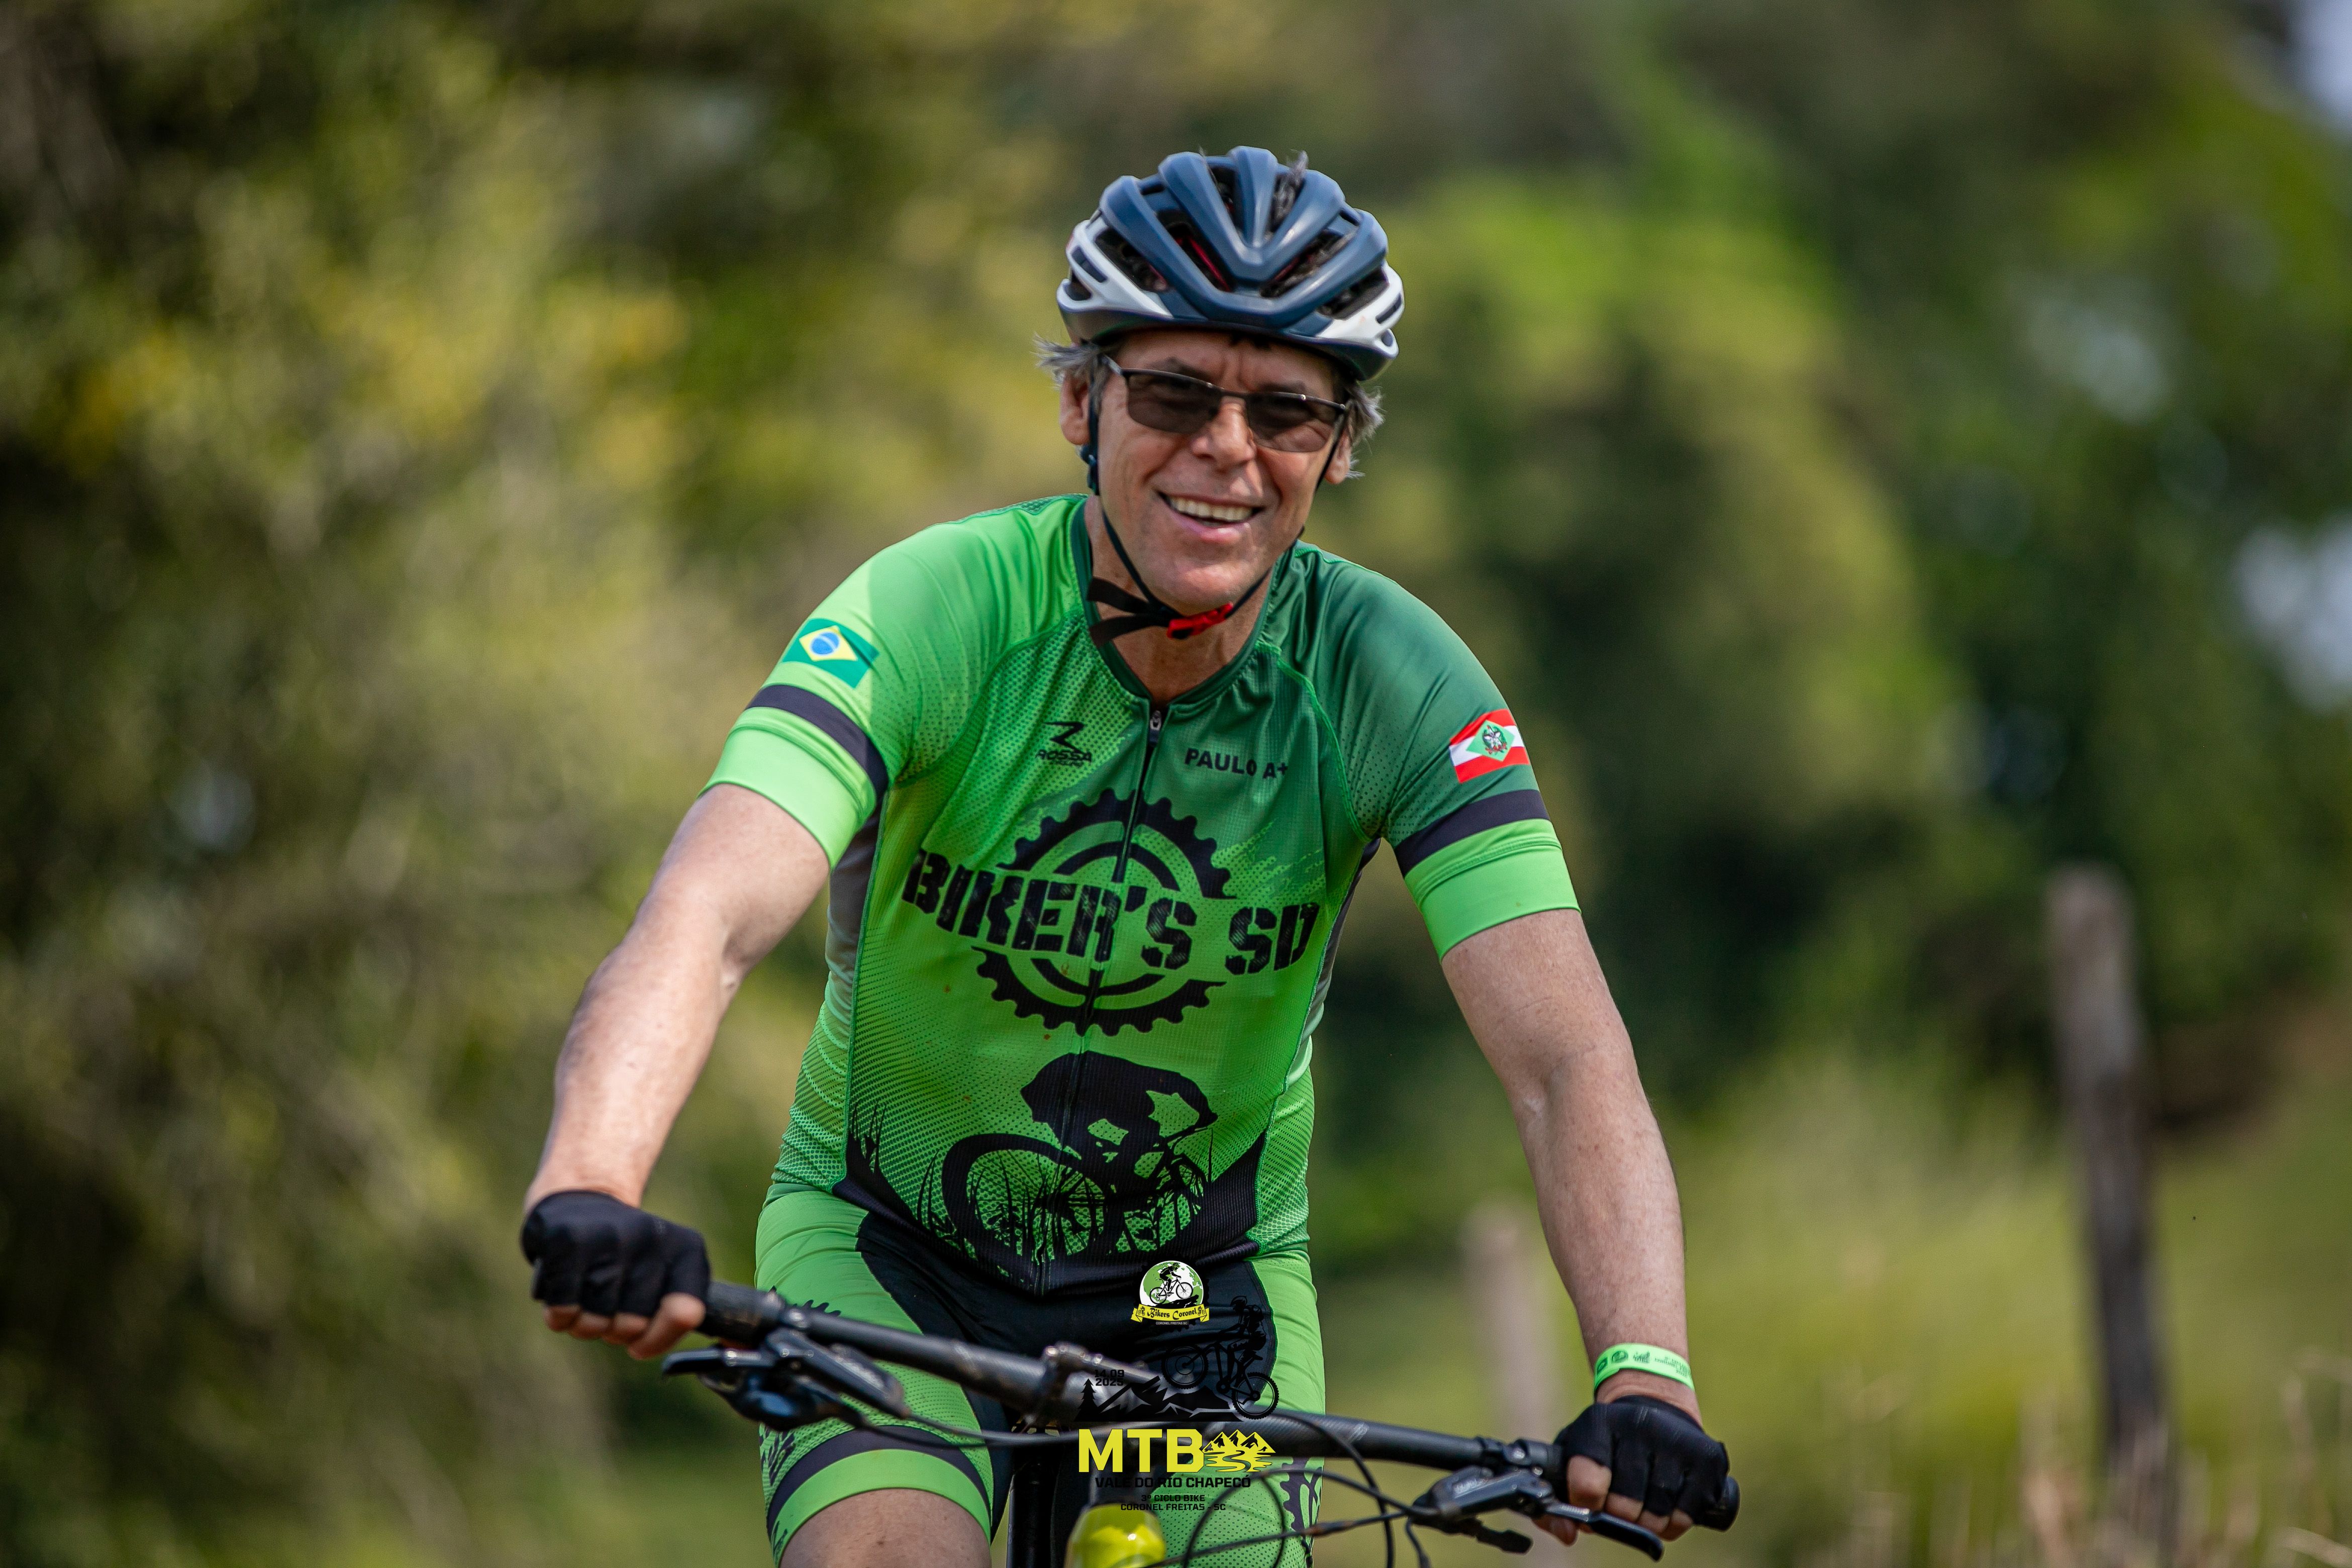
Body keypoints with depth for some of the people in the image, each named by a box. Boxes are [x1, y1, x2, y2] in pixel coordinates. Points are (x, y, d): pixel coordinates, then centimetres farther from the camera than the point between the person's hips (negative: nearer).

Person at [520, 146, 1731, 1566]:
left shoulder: (1391, 679, -18)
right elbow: (704, 922, -39)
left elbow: (1566, 1055, -27)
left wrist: (1644, 1373, -44)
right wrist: (589, 1193, -59)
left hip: (1205, 1288, 2)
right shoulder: (932, 614, -24)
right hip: (890, 1249, -2)